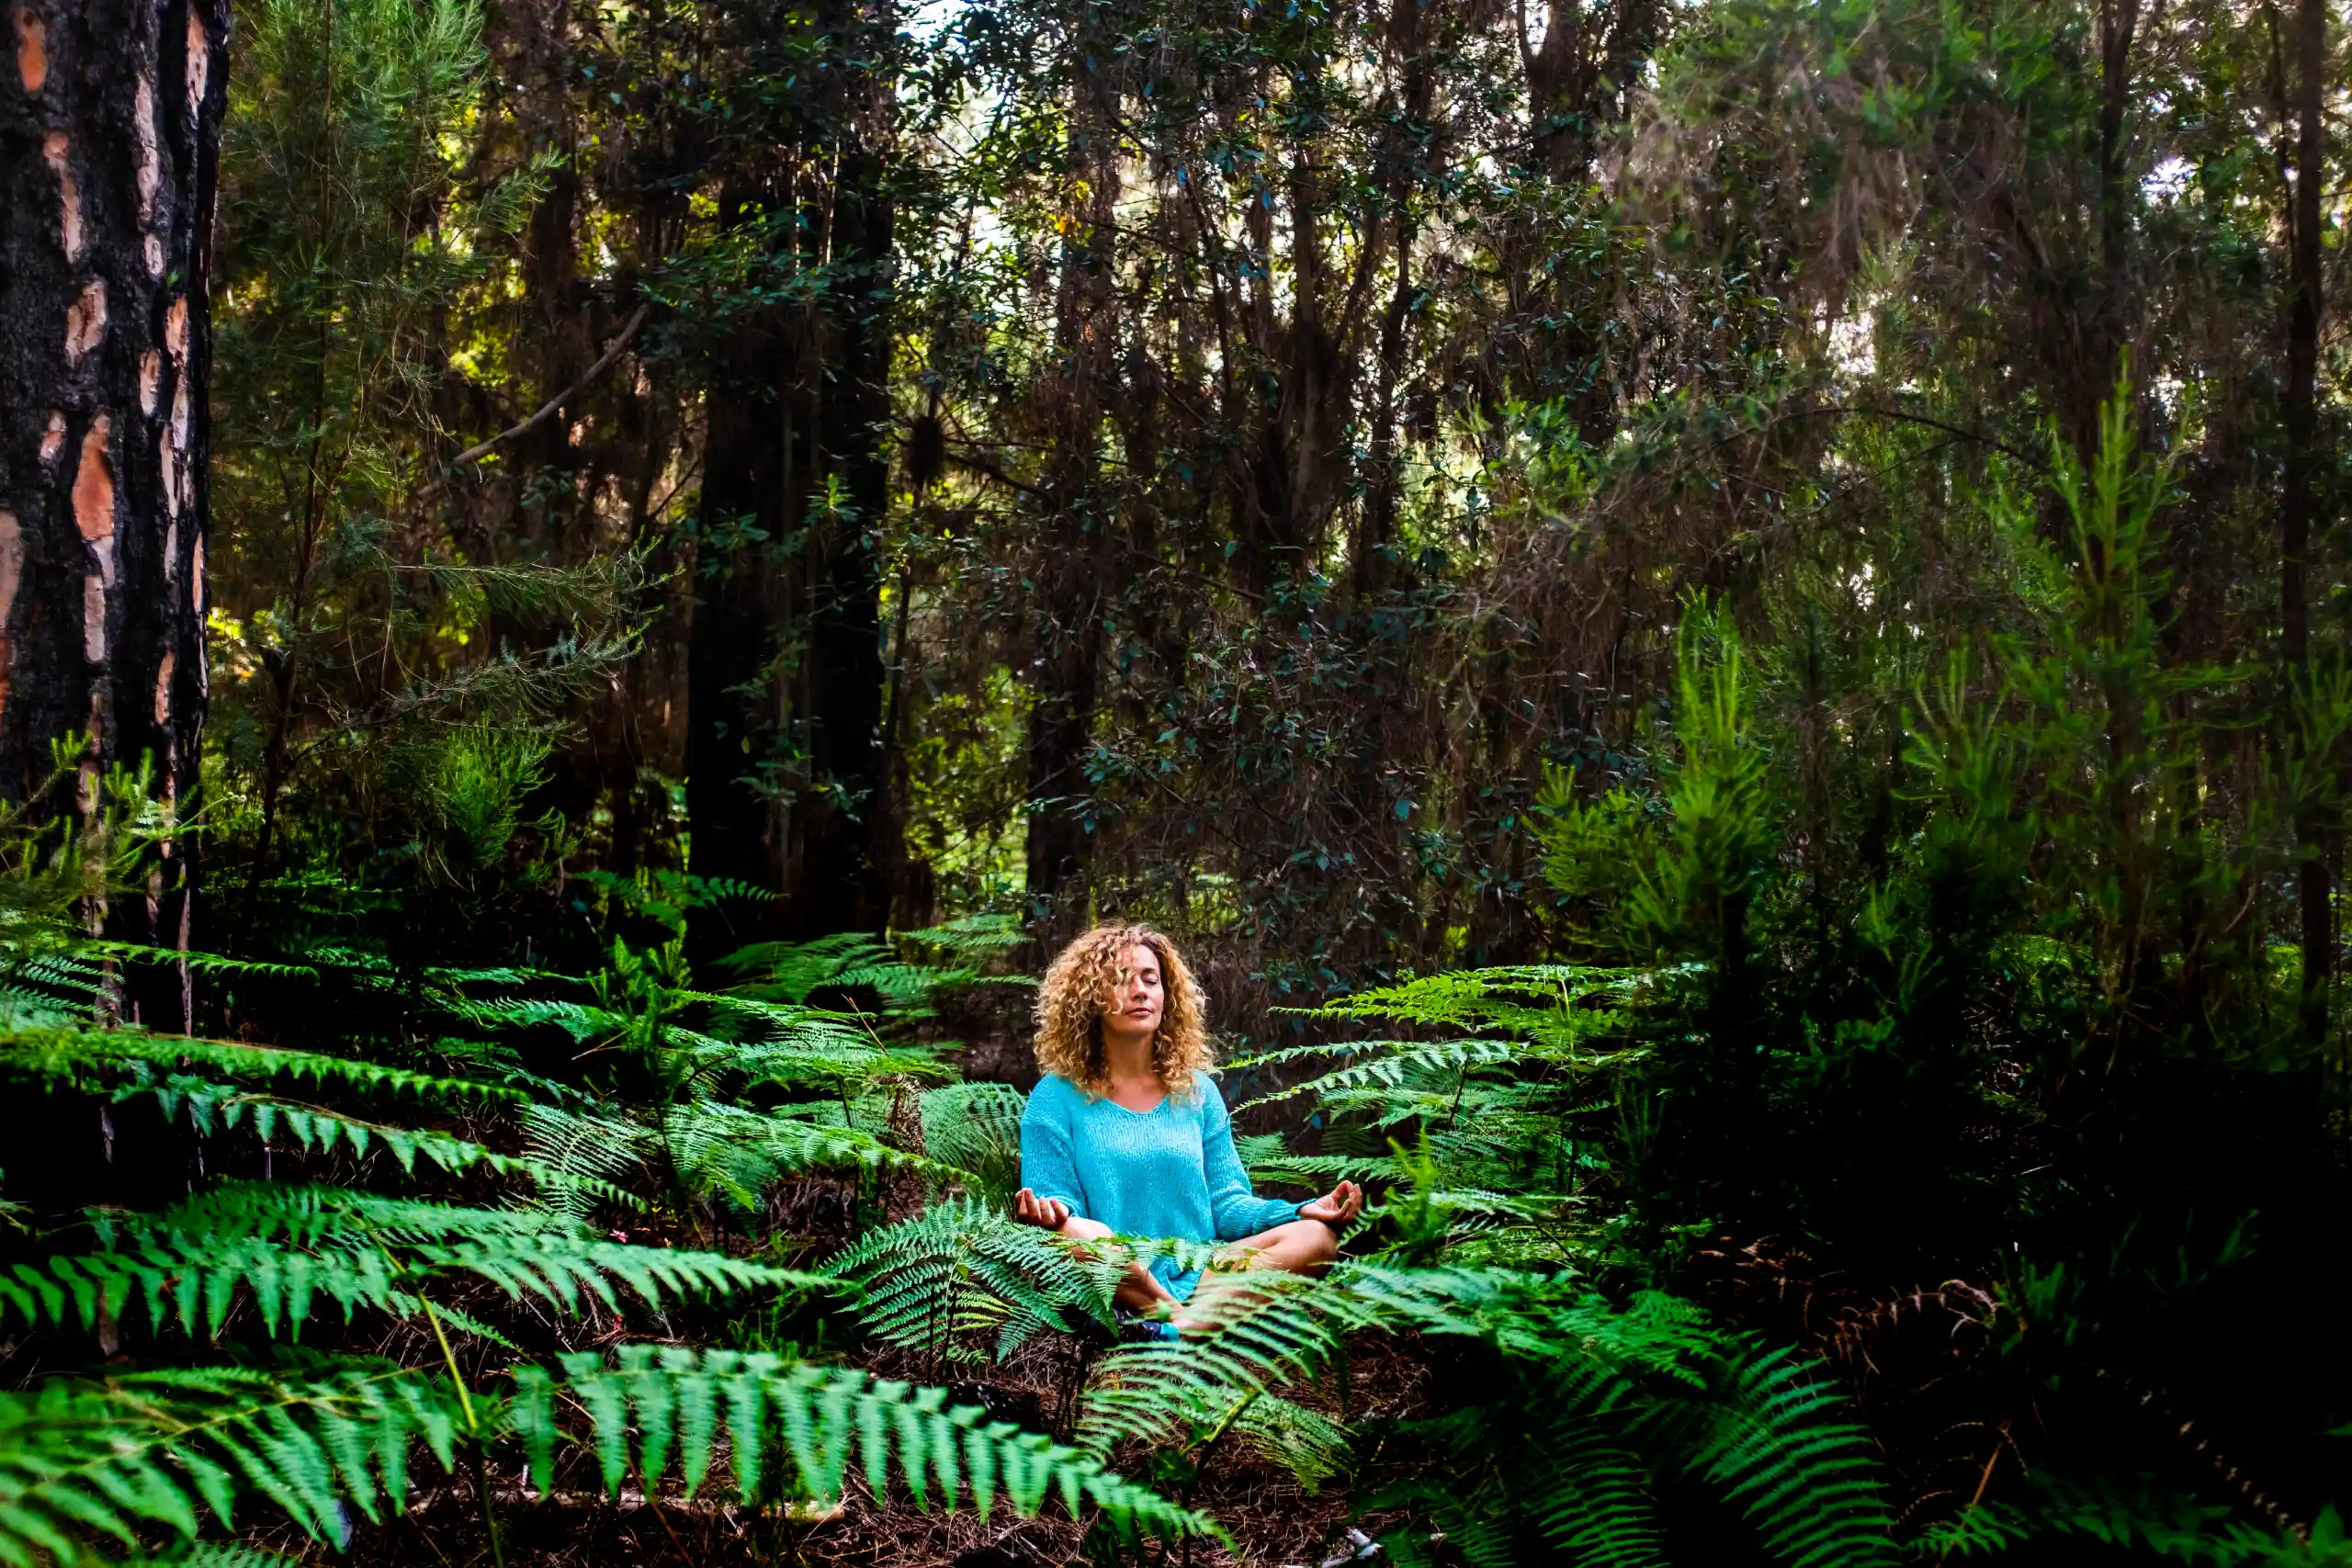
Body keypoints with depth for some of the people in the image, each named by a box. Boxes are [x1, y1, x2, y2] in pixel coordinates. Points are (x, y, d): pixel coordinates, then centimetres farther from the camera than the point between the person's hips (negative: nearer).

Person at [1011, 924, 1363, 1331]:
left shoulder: (1197, 1092, 18)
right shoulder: (1057, 1098, 7)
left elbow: (1226, 1203, 13)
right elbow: (1058, 1203, -1)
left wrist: (1302, 1211, -5)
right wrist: (1055, 1214, -26)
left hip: (1199, 1273, 5)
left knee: (1318, 1235, -21)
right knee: (1081, 1236, -38)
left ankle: (1184, 1325, -41)